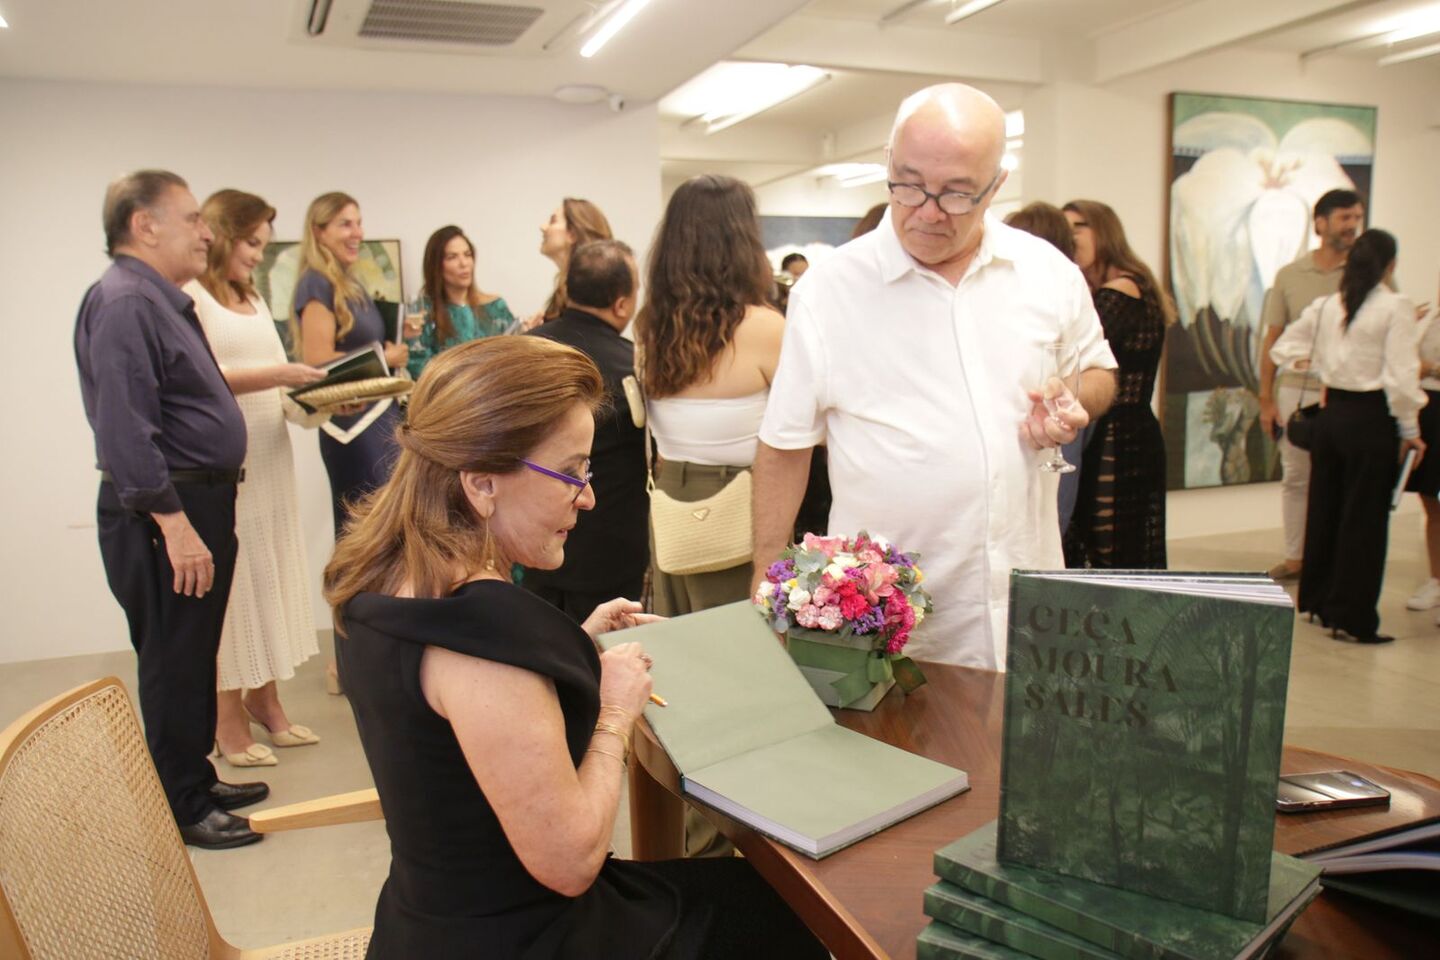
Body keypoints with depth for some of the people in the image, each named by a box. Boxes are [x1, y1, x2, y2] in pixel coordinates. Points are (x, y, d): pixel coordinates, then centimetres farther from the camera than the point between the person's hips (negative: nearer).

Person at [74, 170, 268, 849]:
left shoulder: (163, 301, 15)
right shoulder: (124, 303, -17)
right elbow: (125, 430, -24)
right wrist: (174, 524, -25)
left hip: (199, 502, 10)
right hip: (164, 512, -10)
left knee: (195, 659, 19)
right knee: (174, 662, 1)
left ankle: (197, 781, 33)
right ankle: (182, 809, 15)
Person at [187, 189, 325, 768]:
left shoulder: (253, 301, 20)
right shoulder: (188, 297, -6)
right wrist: (277, 376, -21)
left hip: (268, 457, 8)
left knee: (270, 577, 10)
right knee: (229, 584, -4)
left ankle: (265, 702, 20)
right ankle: (228, 722, 6)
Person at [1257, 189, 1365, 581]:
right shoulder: (1289, 275, 4)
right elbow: (1272, 340, 6)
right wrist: (1266, 399, 3)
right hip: (1295, 390, 2)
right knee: (1295, 478, 11)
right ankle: (1294, 557, 24)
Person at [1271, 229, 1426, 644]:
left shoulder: (1325, 306, 4)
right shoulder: (1396, 307, -11)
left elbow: (1283, 349, 12)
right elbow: (1400, 377, -15)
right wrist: (1409, 430, -7)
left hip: (1331, 415, 6)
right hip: (1371, 419, -6)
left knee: (1324, 510, 16)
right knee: (1364, 520, 2)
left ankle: (1317, 600, 28)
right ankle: (1351, 618, 8)